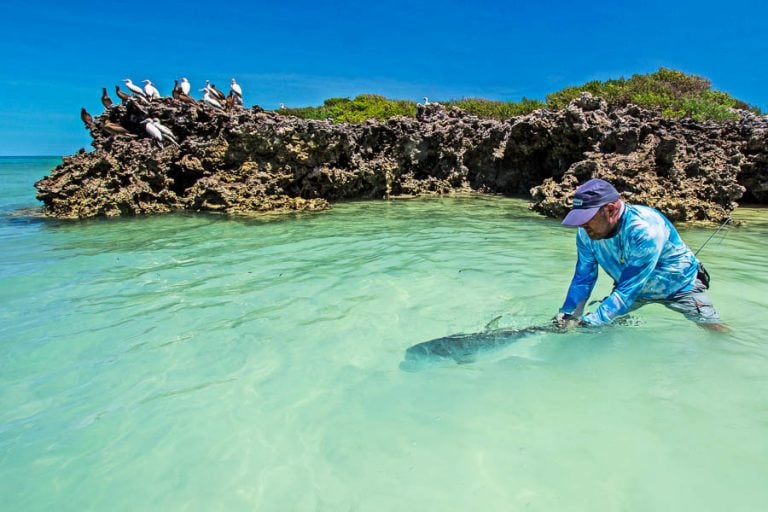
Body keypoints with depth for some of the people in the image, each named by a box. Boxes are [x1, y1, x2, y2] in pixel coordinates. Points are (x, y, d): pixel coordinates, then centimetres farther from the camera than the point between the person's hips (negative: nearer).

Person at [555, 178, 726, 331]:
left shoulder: (644, 230, -40)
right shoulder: (586, 234, -23)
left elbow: (627, 291, -40)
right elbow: (583, 279, -16)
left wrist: (589, 322, -44)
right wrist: (567, 317, -25)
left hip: (679, 284, -4)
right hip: (630, 286, 4)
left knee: (718, 331, -5)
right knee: (603, 319, -5)